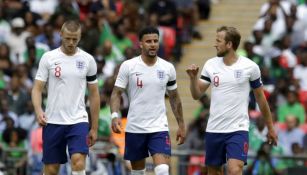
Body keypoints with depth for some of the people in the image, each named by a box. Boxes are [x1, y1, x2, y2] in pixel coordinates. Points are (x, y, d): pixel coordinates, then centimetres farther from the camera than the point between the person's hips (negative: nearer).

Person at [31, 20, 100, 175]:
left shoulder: (88, 60, 3)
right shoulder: (48, 57, 0)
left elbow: (94, 94, 10)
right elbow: (37, 88, -1)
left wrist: (94, 128, 8)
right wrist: (38, 111, -21)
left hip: (78, 121, 0)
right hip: (53, 122, 0)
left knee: (78, 162, -20)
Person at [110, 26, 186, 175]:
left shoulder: (168, 68, 3)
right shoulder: (128, 66, -5)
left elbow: (174, 97, 14)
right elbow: (116, 93, -4)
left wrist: (181, 125, 14)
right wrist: (115, 116, -21)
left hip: (159, 128, 0)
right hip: (134, 128, 0)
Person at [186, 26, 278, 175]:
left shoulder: (250, 67, -5)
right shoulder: (211, 65, 3)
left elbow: (260, 98, 6)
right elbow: (197, 95, 6)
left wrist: (270, 128, 10)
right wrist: (193, 78, -13)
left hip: (238, 129, -4)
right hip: (214, 129, 4)